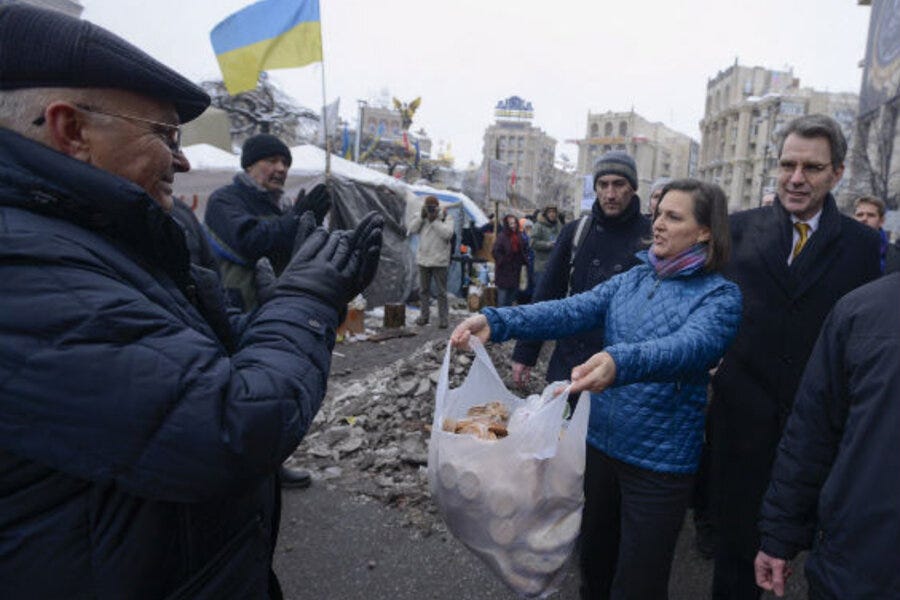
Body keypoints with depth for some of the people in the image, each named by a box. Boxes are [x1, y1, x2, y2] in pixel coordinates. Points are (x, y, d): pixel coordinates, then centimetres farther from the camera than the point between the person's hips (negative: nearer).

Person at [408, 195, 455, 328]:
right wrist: (421, 217, -10)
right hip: (423, 259, 4)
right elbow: (411, 229, -2)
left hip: (439, 261, -4)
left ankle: (443, 318, 5)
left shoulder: (446, 217, -2)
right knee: (423, 290, 12)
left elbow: (448, 233, -17)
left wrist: (435, 221, -16)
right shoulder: (422, 218, 10)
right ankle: (424, 316, 22)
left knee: (441, 291, 0)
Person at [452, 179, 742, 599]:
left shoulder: (720, 295, -10)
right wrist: (497, 322, -24)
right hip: (601, 439, 5)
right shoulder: (632, 280, 4)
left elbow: (691, 346, -30)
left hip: (660, 460, -5)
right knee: (594, 558, 24)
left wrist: (620, 363, -51)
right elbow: (572, 310, -9)